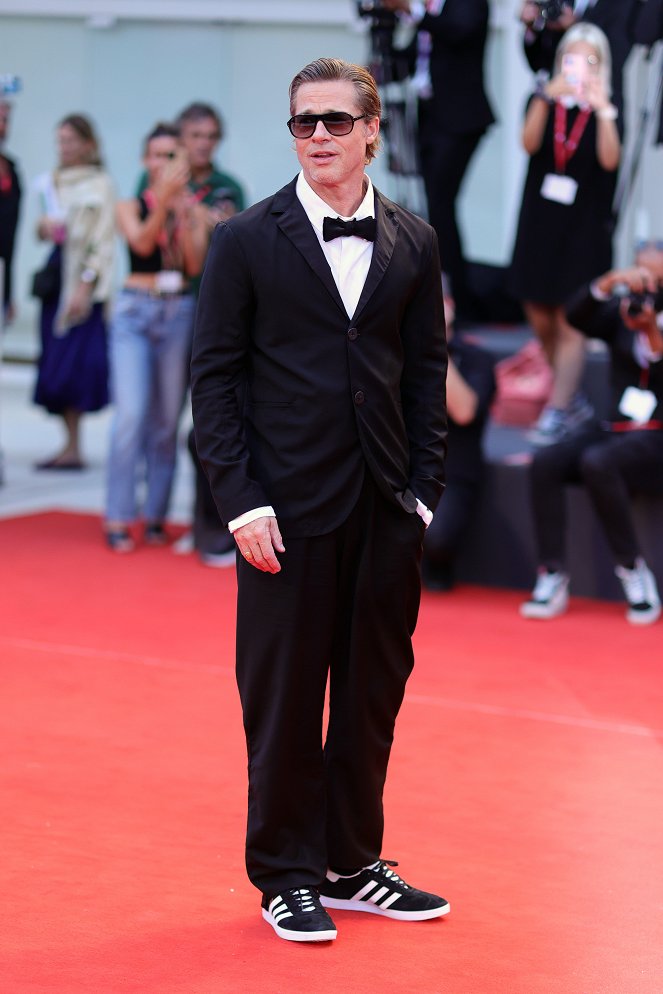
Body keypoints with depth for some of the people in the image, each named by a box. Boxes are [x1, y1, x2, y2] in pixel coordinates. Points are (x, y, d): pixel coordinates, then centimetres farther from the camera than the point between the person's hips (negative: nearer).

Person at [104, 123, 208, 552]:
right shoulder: (132, 207, 4)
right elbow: (142, 242, -15)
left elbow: (197, 264, -5)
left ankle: (156, 516, 13)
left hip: (179, 313, 2)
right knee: (132, 413, -13)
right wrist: (164, 199, -27)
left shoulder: (196, 210, 7)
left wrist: (183, 212, -13)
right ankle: (119, 519, -9)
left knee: (167, 420, 5)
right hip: (136, 311, -2)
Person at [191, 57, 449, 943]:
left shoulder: (414, 244, 8)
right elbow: (214, 376, -3)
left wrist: (424, 487, 3)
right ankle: (286, 876, 16)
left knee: (374, 690, 10)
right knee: (284, 697, 3)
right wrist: (242, 500, -10)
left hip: (386, 508, 4)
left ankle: (352, 863, 24)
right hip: (290, 507, -3)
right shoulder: (248, 241, -2)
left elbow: (427, 371, 11)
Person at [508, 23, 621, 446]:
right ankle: (575, 401, 27)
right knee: (542, 320, 10)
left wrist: (602, 110, -31)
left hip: (584, 228, -3)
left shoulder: (604, 111, -3)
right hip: (540, 223, 3)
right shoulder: (546, 102, 2)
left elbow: (610, 160, -20)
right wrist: (546, 98, -30)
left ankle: (556, 415, -4)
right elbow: (530, 143, -17)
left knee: (570, 325, -5)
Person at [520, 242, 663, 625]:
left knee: (596, 462, -34)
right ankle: (553, 578, -22)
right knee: (546, 462, -22)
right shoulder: (621, 313, 12)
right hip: (615, 429, 5)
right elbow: (578, 316, -6)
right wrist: (611, 281, -21)